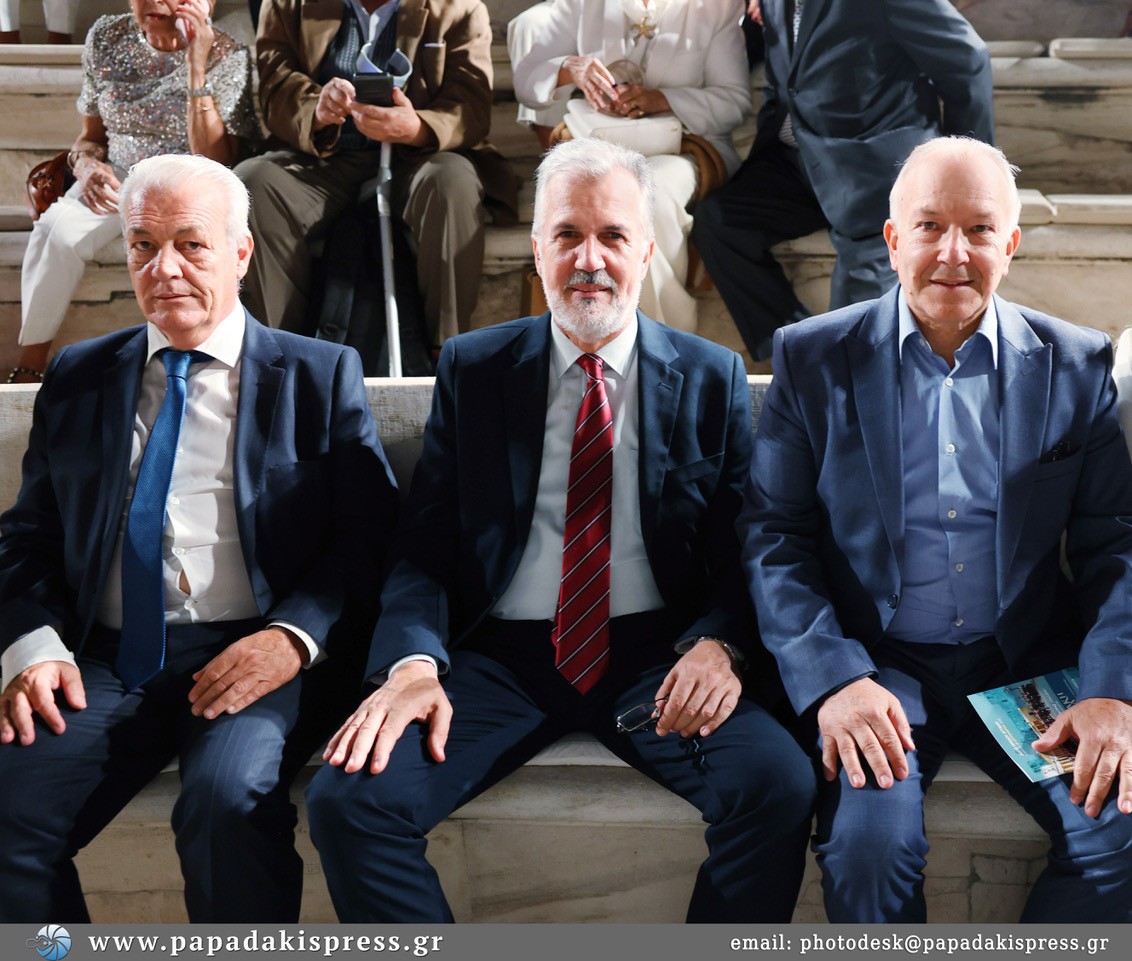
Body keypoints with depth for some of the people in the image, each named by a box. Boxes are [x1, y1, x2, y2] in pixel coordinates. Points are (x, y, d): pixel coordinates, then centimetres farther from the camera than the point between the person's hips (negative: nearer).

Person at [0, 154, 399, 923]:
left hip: (256, 656, -2)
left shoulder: (321, 376, 9)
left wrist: (293, 638, -16)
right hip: (105, 662, 3)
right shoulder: (78, 378, 19)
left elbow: (369, 536, 1)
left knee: (231, 799, -32)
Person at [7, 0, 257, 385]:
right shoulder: (106, 37, 4)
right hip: (117, 181, 3)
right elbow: (91, 135, 15)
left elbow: (216, 164, -18)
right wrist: (87, 164, -11)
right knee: (55, 226, -28)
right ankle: (31, 363, -17)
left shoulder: (228, 58, -9)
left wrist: (197, 67, -23)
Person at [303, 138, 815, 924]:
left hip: (654, 656, 0)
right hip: (502, 654, 1)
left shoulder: (712, 379, 8)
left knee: (780, 785, -28)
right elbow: (424, 546, 3)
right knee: (347, 799, -23)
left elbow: (741, 550, 5)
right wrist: (413, 663, -16)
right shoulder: (470, 370, 8)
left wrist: (718, 644, -16)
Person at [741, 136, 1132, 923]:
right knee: (868, 842, -27)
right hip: (876, 668, -2)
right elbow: (773, 536, -2)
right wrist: (833, 678, -16)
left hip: (1030, 669, 2)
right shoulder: (814, 358, 1)